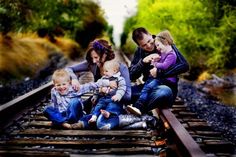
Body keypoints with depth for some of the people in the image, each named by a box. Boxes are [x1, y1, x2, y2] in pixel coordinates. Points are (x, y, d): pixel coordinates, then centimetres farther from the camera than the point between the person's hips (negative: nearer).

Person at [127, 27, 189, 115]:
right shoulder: (140, 51, 6)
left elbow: (185, 66, -18)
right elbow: (131, 76, 0)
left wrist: (159, 72, -21)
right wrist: (142, 62, -18)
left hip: (166, 87, -4)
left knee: (163, 92, -40)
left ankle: (139, 110, -27)